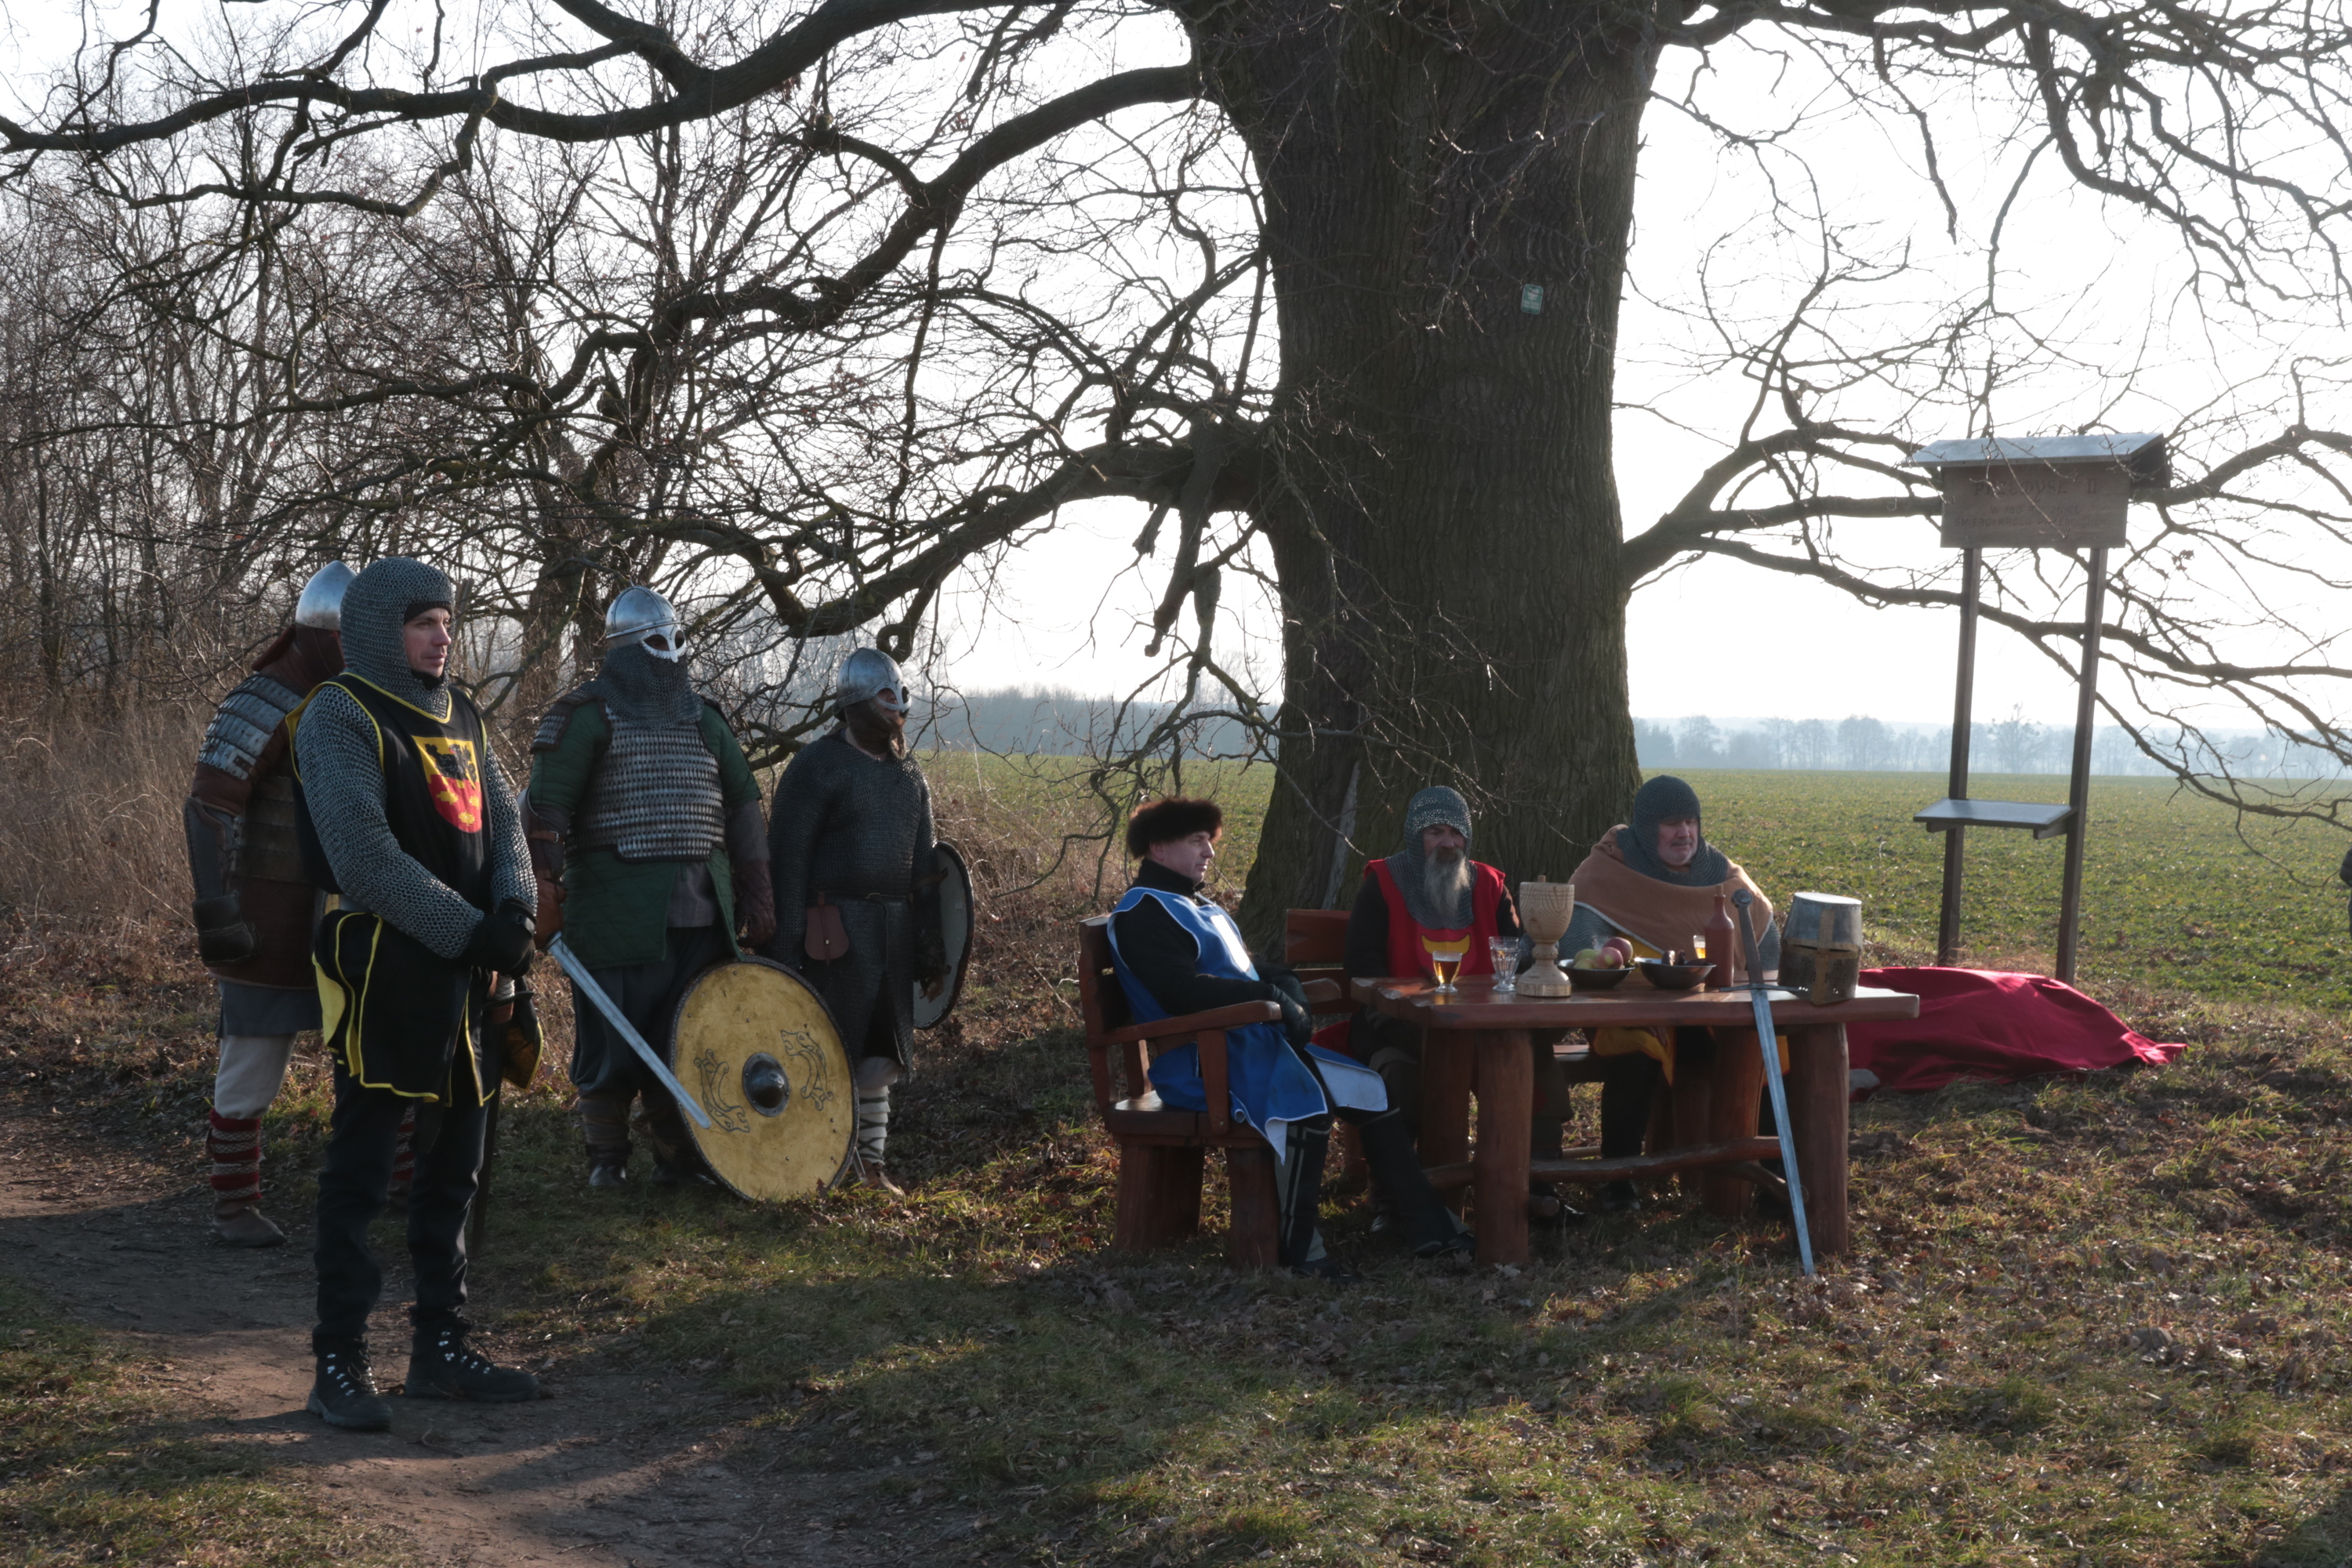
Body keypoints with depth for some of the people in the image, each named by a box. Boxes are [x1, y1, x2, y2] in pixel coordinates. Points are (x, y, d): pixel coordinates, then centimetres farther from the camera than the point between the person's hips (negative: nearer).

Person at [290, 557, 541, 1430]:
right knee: (360, 1170, -2)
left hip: (465, 972, 8)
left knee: (453, 1168, 12)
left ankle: (439, 1348, 22)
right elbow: (365, 856, -18)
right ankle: (339, 1364, 6)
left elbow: (503, 820, 12)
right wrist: (468, 932, -18)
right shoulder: (338, 717, -9)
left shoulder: (458, 716, 16)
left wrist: (513, 909, -8)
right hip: (383, 970, -8)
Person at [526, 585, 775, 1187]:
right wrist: (545, 893, -15)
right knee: (610, 1039, -1)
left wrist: (755, 892, 14)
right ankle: (606, 1157, 13)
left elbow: (744, 806, 20)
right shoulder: (586, 715, -1)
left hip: (699, 911, 5)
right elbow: (545, 810, -8)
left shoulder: (701, 718, 17)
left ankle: (678, 1155, 17)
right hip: (617, 910, -5)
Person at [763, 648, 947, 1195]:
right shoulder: (818, 766, -6)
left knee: (881, 1053, 10)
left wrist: (931, 950, 15)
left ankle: (872, 1164, 20)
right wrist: (785, 945, -16)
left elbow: (922, 868, 20)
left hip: (894, 928, 7)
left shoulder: (910, 777, 15)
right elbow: (787, 857, -10)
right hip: (836, 929, -6)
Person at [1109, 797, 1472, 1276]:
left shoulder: (1204, 908, 25)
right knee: (1305, 1098, -34)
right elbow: (1183, 989, -22)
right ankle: (1298, 1245, -25)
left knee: (1372, 1091, 0)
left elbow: (1248, 971, 28)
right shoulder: (1142, 912, -7)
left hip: (1257, 1043, 10)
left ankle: (1430, 1228, 2)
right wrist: (1269, 995, -17)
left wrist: (1287, 988, 4)